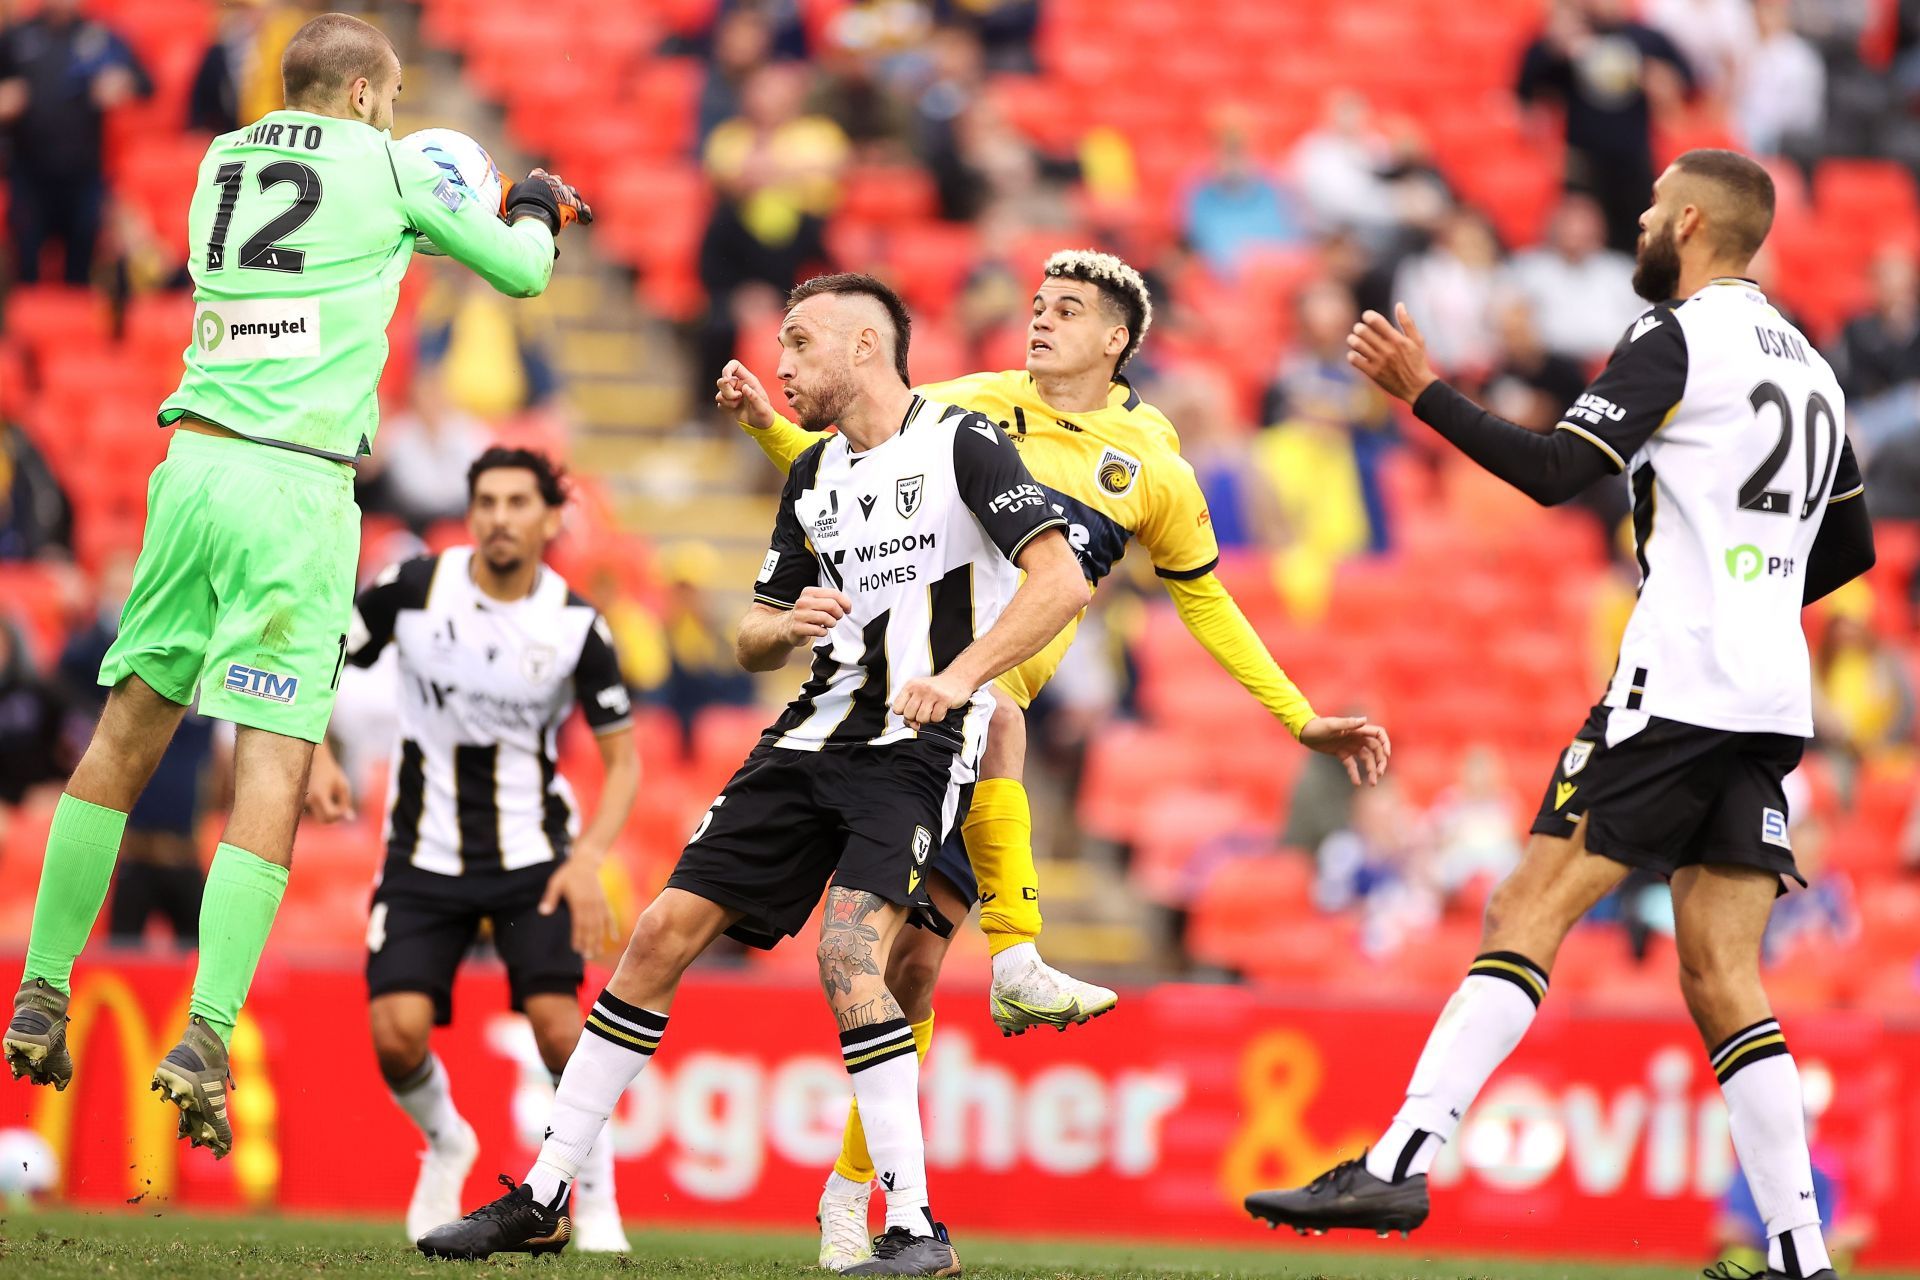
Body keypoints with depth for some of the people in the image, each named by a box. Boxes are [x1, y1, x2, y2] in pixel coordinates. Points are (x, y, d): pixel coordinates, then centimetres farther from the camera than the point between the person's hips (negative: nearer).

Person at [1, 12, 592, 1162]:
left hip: (195, 458, 5)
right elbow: (522, 270, 13)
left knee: (127, 734, 15)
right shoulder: (385, 168, 2)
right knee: (274, 769, -5)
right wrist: (534, 209, 34)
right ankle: (206, 1041, -16)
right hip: (297, 486, -5)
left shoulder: (222, 163, 15)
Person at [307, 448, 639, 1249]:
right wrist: (315, 755, -14)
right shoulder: (414, 588, -9)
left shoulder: (576, 626, -9)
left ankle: (596, 1197, 3)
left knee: (555, 1017, -20)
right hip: (424, 854, 1)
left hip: (533, 852, -1)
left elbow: (622, 761, -2)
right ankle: (444, 1143, 21)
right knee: (396, 1034, -14)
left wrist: (588, 861, -16)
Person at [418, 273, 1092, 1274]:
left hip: (916, 750, -7)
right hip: (815, 735, 7)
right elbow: (752, 640, 21)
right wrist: (787, 625, -3)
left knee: (847, 954, -27)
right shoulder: (814, 475, 16)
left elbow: (1061, 581, -17)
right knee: (666, 931, 1)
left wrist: (959, 675, -28)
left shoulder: (960, 443, -6)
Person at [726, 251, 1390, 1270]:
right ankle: (1018, 960, -41)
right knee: (991, 709, -39)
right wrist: (766, 426, -6)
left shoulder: (1152, 469, 11)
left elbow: (1206, 603, 21)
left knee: (915, 961, -1)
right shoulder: (969, 411, 6)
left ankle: (853, 1189, 9)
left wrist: (1305, 723, 18)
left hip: (987, 707, 2)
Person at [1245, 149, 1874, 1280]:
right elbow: (1853, 547, 28)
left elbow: (1554, 472, -14)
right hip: (1774, 700, 8)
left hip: (1679, 685, -8)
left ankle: (1398, 1165, -19)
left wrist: (1423, 390, -6)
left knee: (1530, 915, -10)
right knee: (1721, 978, 5)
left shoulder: (1678, 337, -5)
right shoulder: (1808, 365, 20)